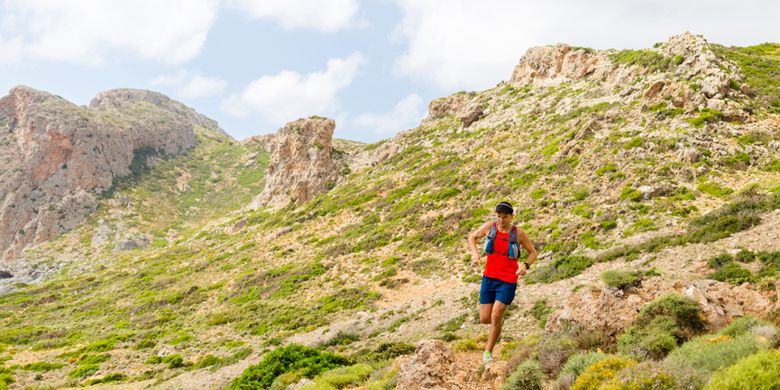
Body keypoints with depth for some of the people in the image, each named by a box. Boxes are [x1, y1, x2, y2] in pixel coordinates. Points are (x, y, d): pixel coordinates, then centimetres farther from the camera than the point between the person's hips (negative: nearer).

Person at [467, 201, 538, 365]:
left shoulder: (519, 233, -10)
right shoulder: (489, 226, -5)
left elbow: (533, 253, 5)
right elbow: (472, 237, 12)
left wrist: (525, 266, -17)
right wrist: (475, 253, -8)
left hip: (508, 281, -3)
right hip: (489, 278, 3)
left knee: (495, 317, -15)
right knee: (484, 319, 3)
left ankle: (488, 352, 6)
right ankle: (499, 319, 42)